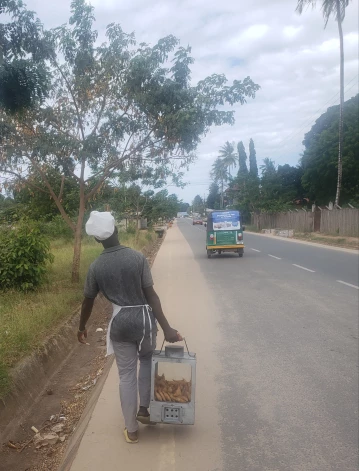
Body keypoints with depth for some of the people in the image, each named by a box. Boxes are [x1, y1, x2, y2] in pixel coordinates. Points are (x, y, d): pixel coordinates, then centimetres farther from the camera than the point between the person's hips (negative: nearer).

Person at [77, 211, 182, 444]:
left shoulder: (96, 267, -7)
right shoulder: (138, 257, -12)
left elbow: (88, 301, 3)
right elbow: (151, 294, -15)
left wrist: (82, 327, 21)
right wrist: (167, 328, -12)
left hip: (120, 321, 1)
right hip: (144, 317, 0)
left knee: (126, 375, 13)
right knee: (147, 360, 29)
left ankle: (131, 430, 25)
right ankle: (144, 409, 32)